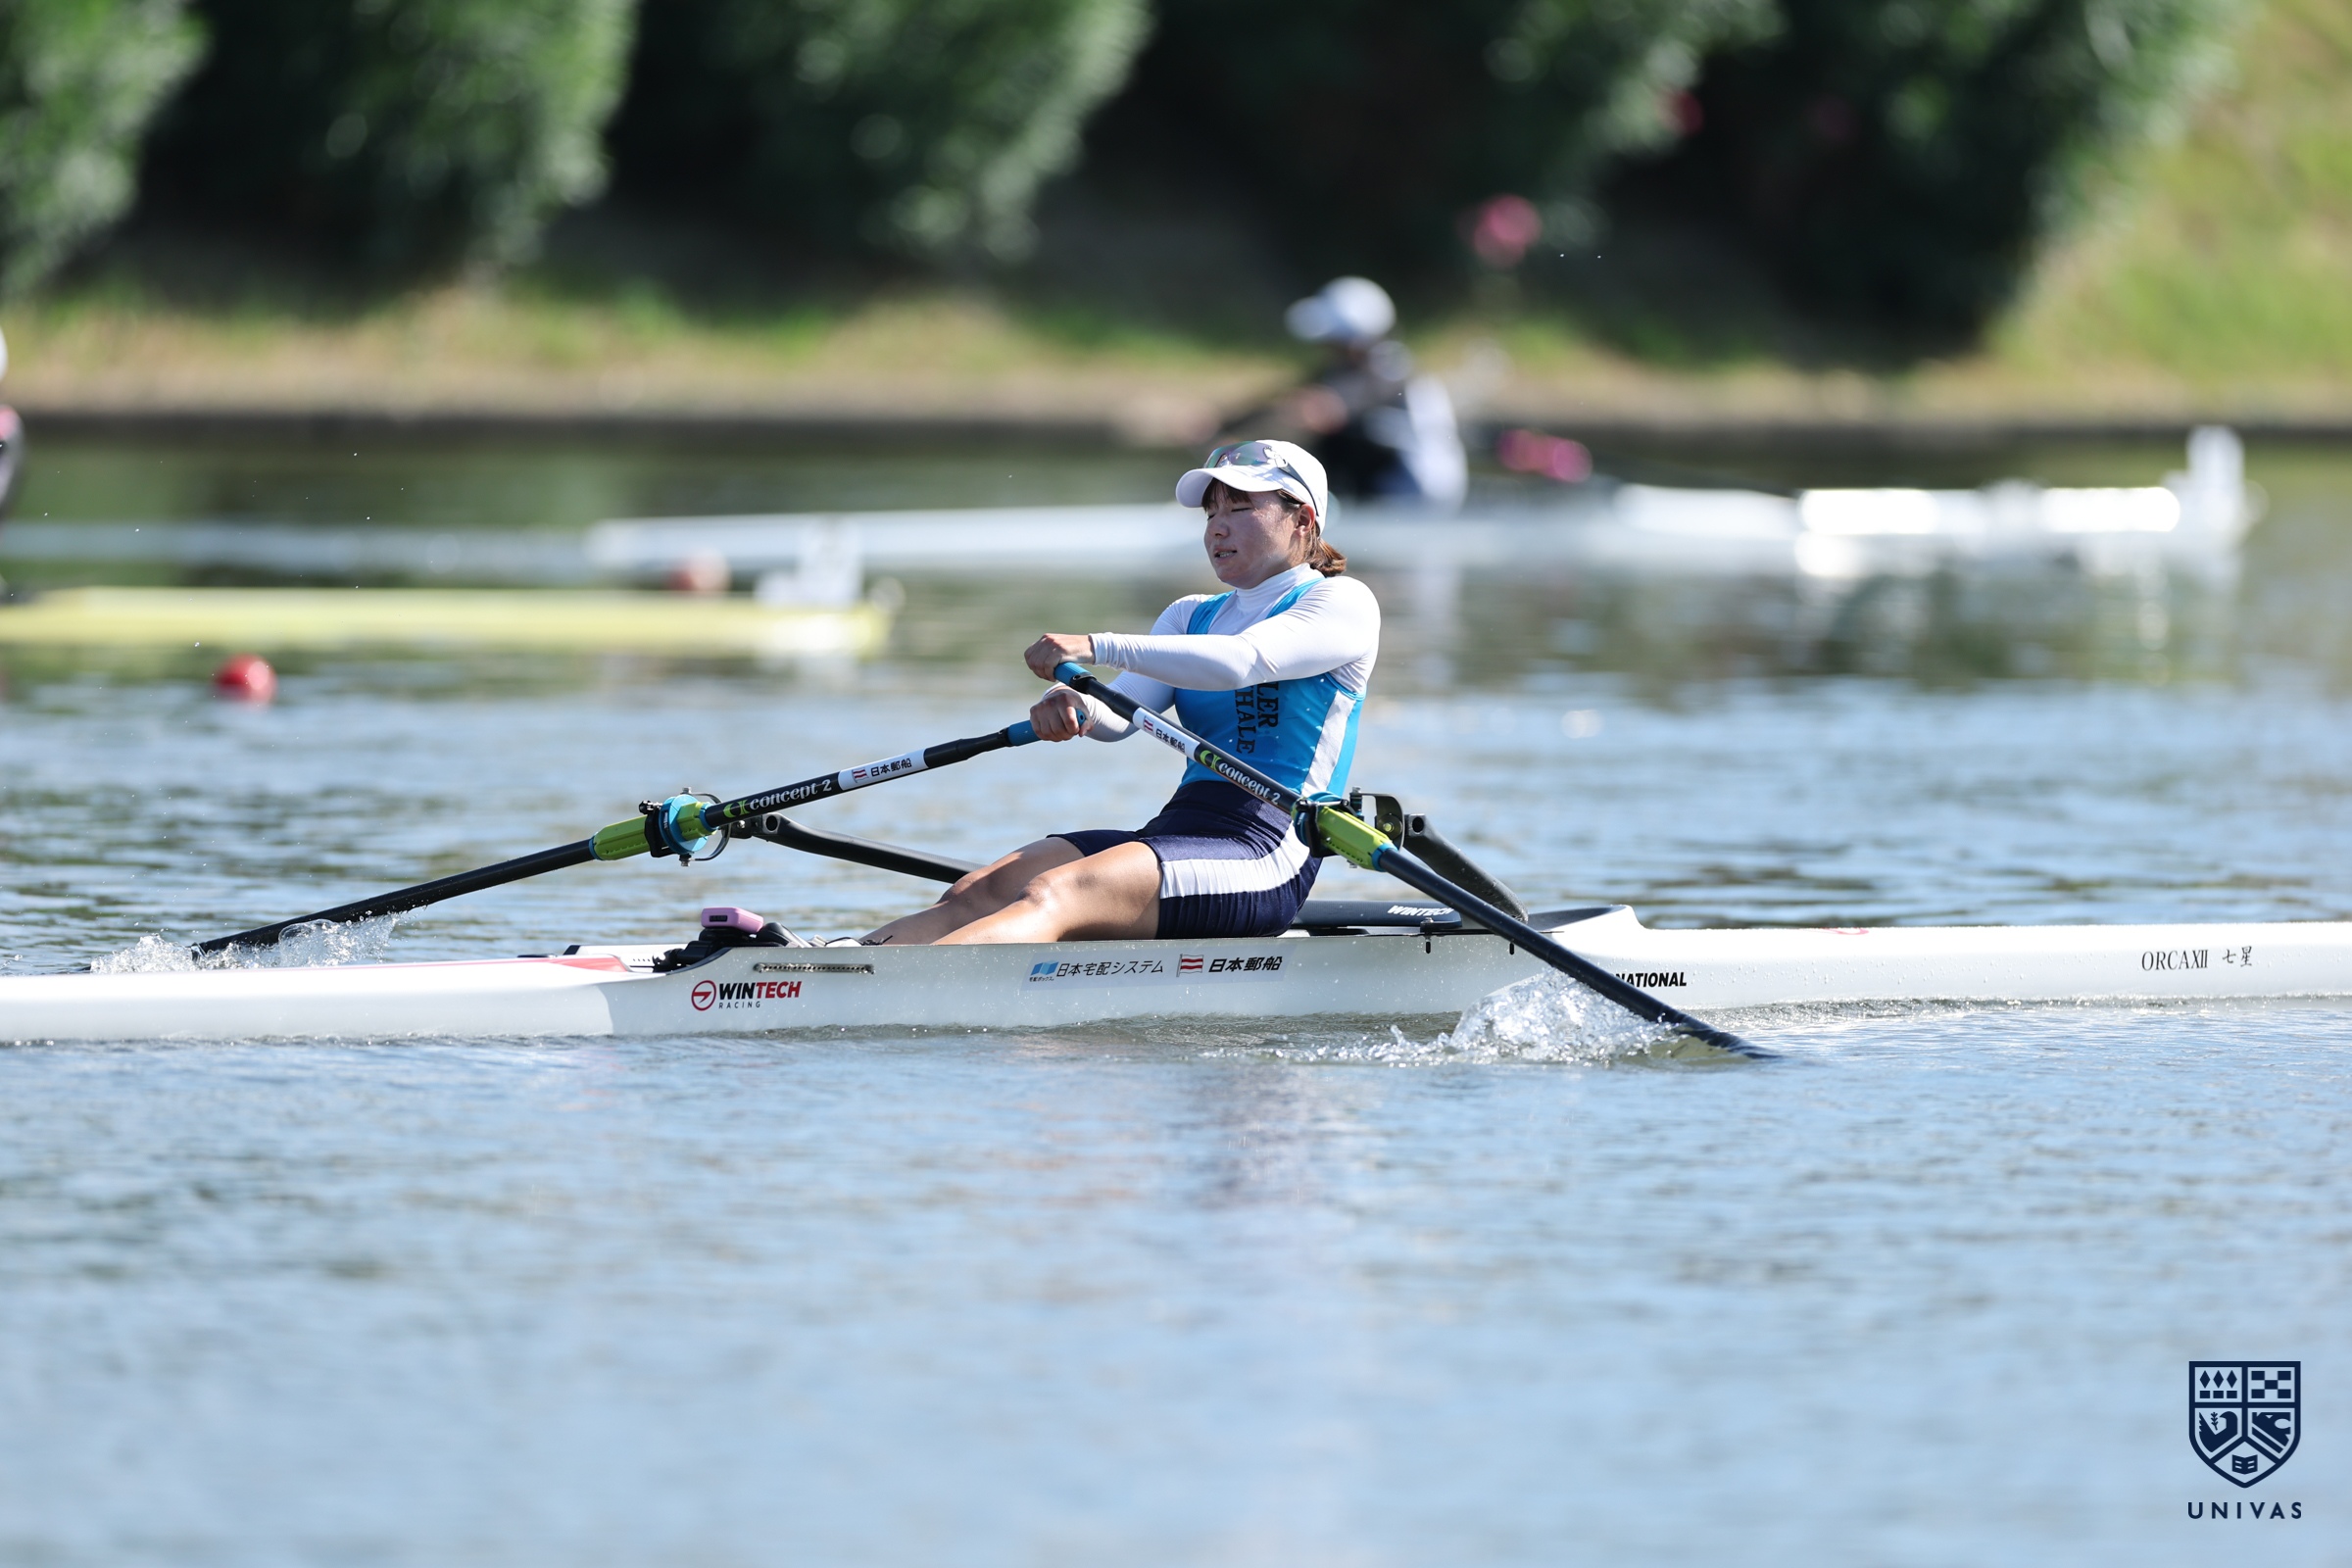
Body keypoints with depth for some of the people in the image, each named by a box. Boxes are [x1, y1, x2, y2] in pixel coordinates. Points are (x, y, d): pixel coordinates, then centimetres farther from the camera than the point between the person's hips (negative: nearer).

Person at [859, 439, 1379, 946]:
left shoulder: (1343, 602, 2)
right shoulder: (1192, 614, 25)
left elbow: (1242, 662, -19)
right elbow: (1121, 712, 7)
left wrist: (1097, 647, -27)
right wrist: (1077, 707, -18)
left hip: (1266, 856, -8)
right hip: (1172, 831, 8)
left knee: (1051, 898, -31)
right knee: (975, 895, -16)